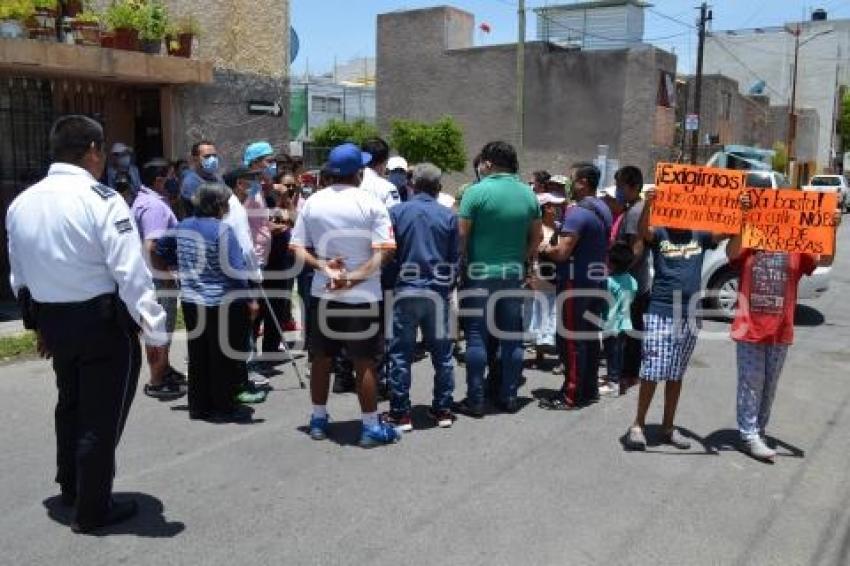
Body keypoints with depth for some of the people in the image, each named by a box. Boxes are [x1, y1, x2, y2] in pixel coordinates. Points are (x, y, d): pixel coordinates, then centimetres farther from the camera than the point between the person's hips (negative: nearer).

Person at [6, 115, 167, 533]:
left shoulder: (20, 204, 6)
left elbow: (19, 274, 14)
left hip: (52, 321, 7)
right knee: (101, 416, 6)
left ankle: (71, 487, 45)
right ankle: (92, 510, 19)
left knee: (70, 404, 25)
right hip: (103, 322, -7)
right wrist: (155, 332, -15)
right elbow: (131, 273, -21)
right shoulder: (101, 200, -17)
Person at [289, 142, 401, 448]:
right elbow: (383, 252, -17)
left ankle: (318, 420, 26)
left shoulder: (312, 203, 3)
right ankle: (371, 426, 11)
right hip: (362, 296, -4)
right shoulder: (371, 204, -9)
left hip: (322, 293, 4)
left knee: (321, 358, 14)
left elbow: (298, 249, 0)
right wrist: (353, 278, -20)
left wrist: (323, 266, -12)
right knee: (364, 362, 4)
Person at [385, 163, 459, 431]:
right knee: (442, 353, 12)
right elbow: (455, 259, 4)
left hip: (406, 291, -1)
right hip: (438, 292, 2)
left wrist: (391, 284, 12)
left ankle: (400, 414, 8)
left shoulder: (397, 212, -3)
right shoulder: (448, 216, 1)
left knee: (401, 354, 5)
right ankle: (443, 410, 19)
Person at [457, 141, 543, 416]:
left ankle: (475, 400, 5)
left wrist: (465, 263, 1)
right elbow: (537, 237, 11)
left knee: (477, 337, 2)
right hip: (514, 275, 4)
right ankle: (509, 396, 18)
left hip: (481, 273, -4)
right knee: (512, 336, 11)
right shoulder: (528, 194, 6)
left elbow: (462, 234, -11)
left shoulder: (477, 191, -10)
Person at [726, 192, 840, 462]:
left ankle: (759, 432, 28)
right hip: (750, 330, -3)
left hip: (781, 333, 4)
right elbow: (731, 251, -24)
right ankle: (749, 436, 10)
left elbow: (825, 260, -5)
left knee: (769, 386, 14)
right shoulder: (748, 247, -4)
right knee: (751, 384, 3)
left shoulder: (797, 251, 5)